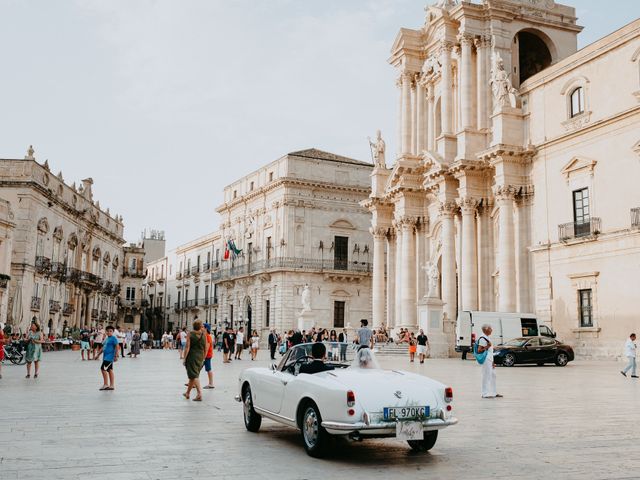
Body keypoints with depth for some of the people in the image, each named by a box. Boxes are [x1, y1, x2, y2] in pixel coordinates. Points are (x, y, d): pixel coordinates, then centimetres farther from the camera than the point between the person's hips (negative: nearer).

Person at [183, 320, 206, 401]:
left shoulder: (190, 335, -8)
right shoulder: (204, 335, 0)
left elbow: (187, 347, -11)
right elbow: (205, 349, 3)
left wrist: (184, 358, -6)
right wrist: (203, 358, 14)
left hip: (191, 357, -4)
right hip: (200, 357, 4)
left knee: (194, 376, -3)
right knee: (193, 375, 16)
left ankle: (199, 394, -15)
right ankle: (187, 393, 26)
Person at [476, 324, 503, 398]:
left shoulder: (488, 337, 16)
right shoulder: (482, 338, -15)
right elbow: (479, 350, -18)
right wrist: (487, 346, -30)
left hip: (490, 359, 10)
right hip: (486, 360, -10)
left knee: (492, 375, 15)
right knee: (487, 376, -8)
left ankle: (493, 393, 23)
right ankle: (486, 394, -3)